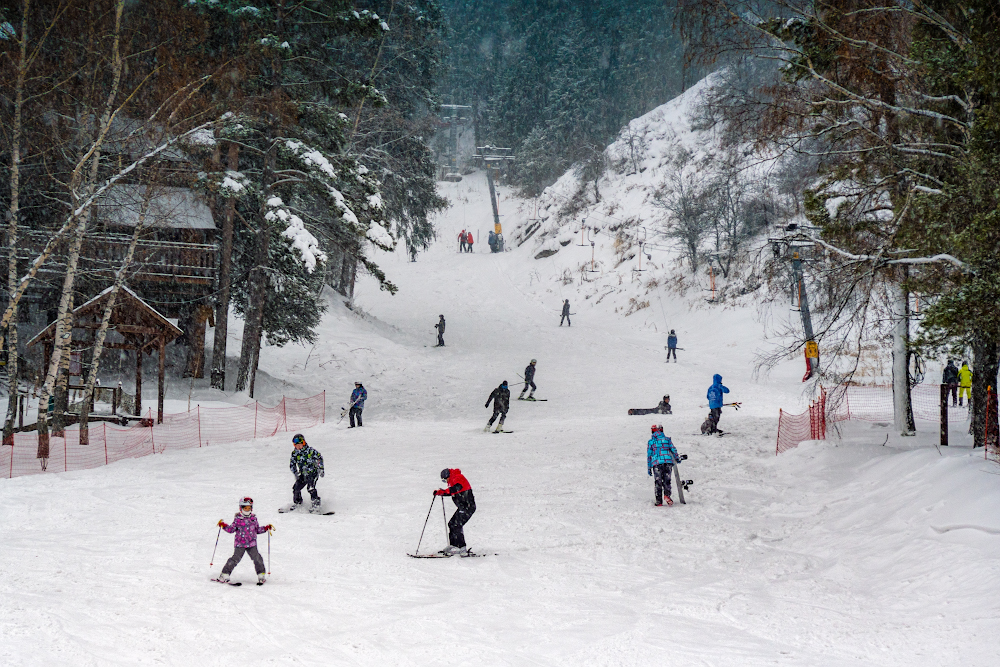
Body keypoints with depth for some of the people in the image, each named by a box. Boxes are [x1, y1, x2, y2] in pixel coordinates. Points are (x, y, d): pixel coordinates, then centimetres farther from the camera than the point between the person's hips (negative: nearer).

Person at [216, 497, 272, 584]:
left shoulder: (253, 519, 10)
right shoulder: (238, 519, 0)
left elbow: (257, 530, 21)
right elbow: (231, 529, 3)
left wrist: (266, 528, 11)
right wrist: (223, 525, -11)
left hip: (252, 544, 3)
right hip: (240, 544, -3)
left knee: (257, 559, -5)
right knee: (235, 559, -10)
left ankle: (261, 576, 10)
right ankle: (225, 575, -1)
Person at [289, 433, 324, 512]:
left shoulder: (310, 450, -12)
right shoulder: (295, 453, 0)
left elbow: (319, 457, -2)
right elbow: (292, 464, 4)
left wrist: (321, 469, -6)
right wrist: (295, 473, -11)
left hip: (313, 472, -5)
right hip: (303, 474, 5)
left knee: (310, 487, -24)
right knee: (296, 488, 0)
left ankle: (316, 503, -16)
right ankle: (297, 503, 22)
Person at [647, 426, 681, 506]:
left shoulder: (651, 441, 9)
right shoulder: (667, 439, 11)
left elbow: (649, 455, 9)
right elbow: (673, 450, 10)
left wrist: (649, 468, 13)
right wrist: (677, 458, 29)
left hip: (656, 463, -1)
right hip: (668, 462, 1)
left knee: (658, 482, 3)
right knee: (666, 480, 4)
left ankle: (659, 501, -1)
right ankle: (667, 494, -20)